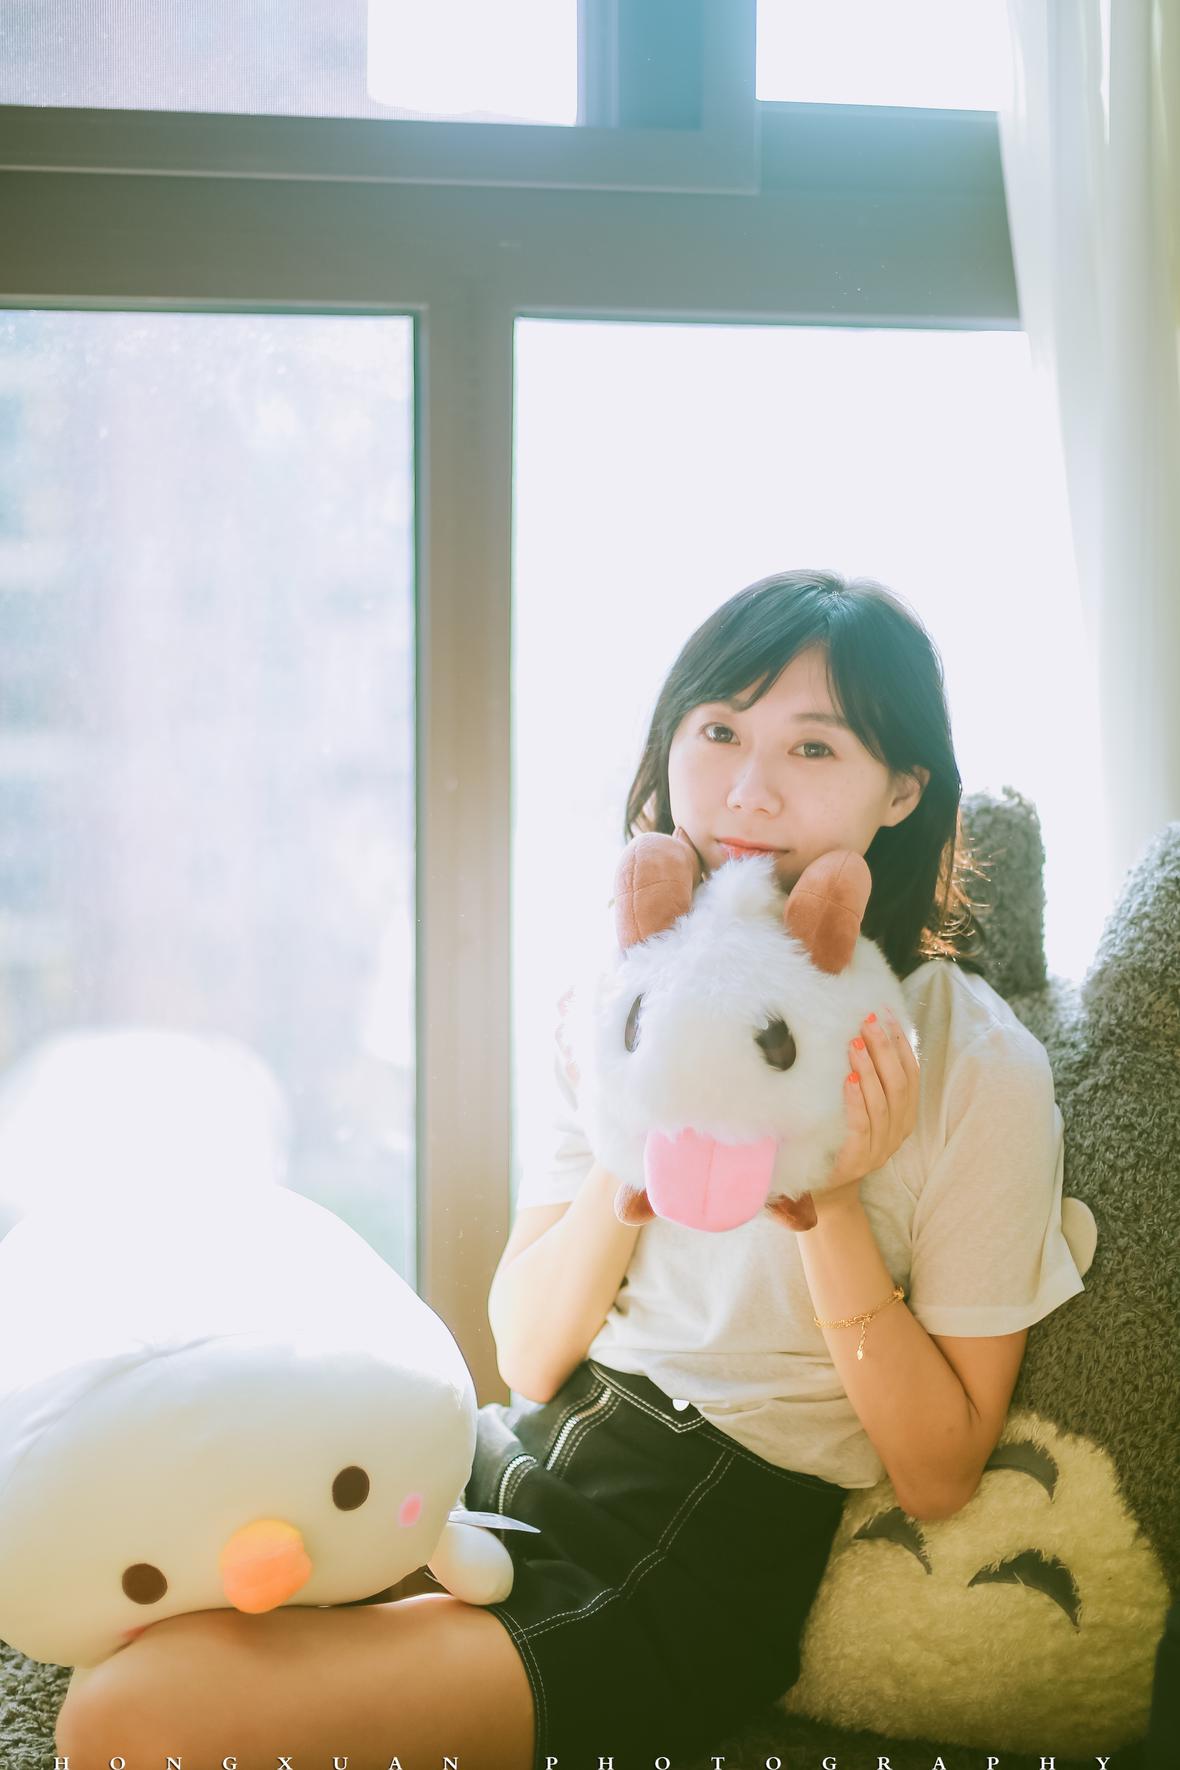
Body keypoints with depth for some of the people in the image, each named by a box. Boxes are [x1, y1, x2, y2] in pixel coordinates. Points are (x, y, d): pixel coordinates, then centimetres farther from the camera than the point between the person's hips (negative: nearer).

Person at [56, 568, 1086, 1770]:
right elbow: (528, 1356, 2)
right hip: (522, 1455, 6)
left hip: (709, 1557, -5)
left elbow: (939, 1477, -8)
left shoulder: (979, 1069, -10)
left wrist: (830, 1202, -20)